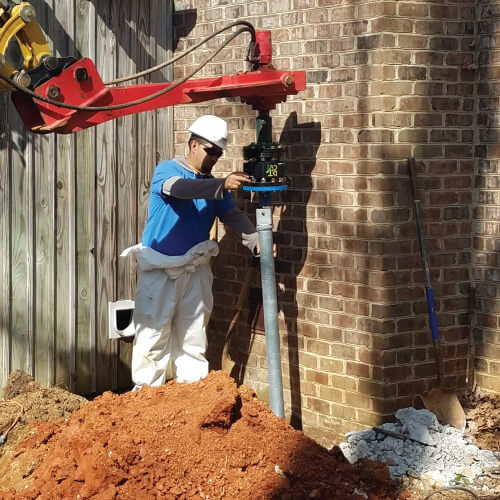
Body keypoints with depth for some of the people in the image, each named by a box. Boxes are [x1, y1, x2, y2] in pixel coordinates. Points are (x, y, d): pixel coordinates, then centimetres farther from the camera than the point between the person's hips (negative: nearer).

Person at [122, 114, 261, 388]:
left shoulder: (212, 185, 10)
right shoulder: (166, 170, -5)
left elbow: (234, 216, 0)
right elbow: (180, 188, -27)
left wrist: (256, 242, -18)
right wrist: (222, 185, -41)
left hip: (195, 270, 5)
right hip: (159, 270, -5)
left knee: (193, 339, 8)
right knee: (153, 336, -3)